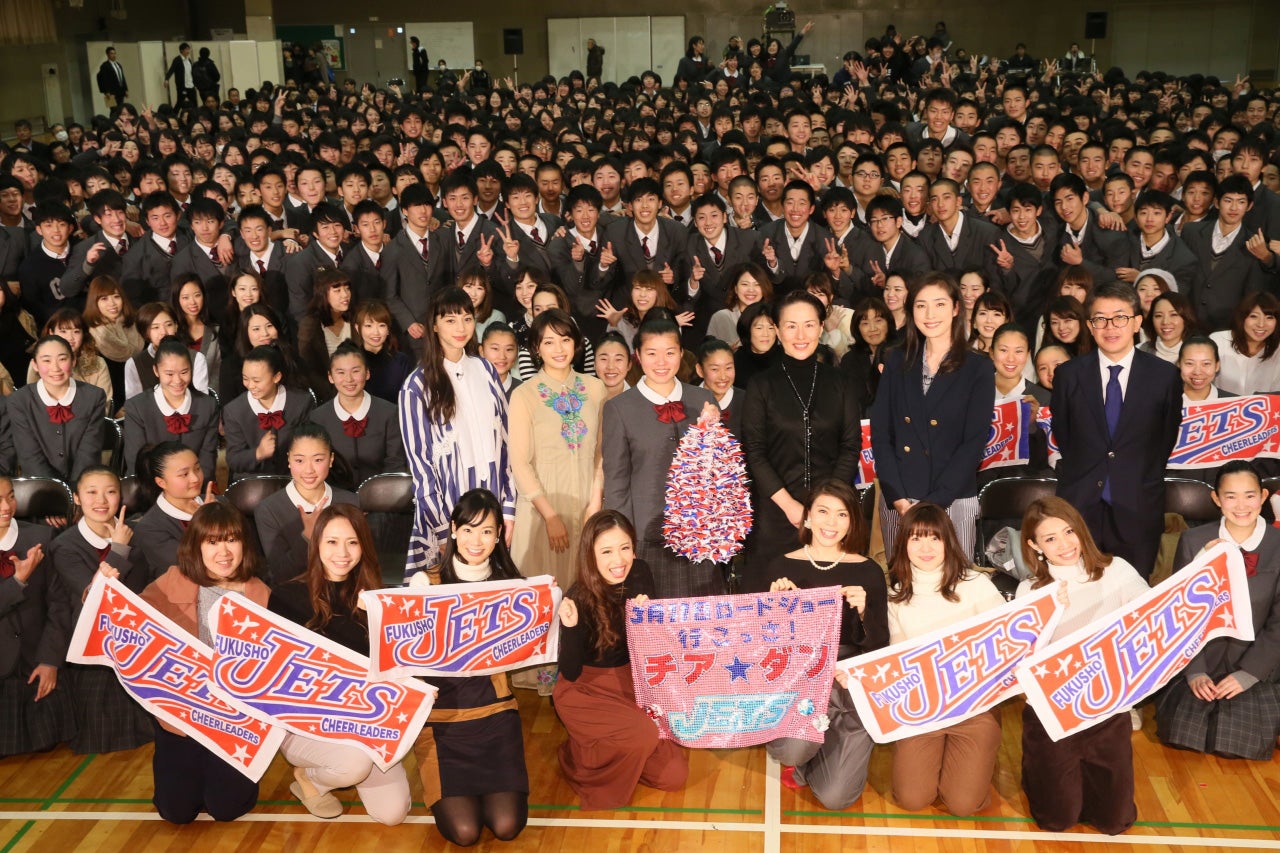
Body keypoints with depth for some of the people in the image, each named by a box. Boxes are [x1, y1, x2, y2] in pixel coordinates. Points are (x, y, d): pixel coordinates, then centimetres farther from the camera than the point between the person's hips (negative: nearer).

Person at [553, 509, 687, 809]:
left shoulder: (639, 574, -10)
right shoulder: (579, 597, -23)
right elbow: (570, 673, -22)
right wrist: (571, 627, -38)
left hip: (630, 683, 5)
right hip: (583, 690, -5)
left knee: (674, 775, -4)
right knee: (644, 735, -30)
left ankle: (618, 753, 21)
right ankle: (580, 757, -2)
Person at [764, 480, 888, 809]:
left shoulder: (869, 571, -1)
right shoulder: (783, 566, 0)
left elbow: (880, 646, -4)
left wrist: (864, 610, -22)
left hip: (853, 687, 0)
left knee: (836, 797, -10)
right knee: (794, 750, -31)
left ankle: (804, 759, 26)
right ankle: (800, 749, 10)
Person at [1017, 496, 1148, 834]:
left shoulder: (1115, 571, -5)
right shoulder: (1030, 591, -5)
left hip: (1108, 708, 1)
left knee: (1114, 819, 8)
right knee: (1058, 819, 6)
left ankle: (1082, 773, 38)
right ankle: (1039, 768, 37)